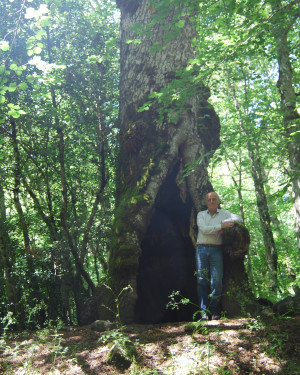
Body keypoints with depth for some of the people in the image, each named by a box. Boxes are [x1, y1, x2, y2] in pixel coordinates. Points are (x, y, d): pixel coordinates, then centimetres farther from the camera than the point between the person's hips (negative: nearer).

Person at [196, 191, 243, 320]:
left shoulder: (223, 213, 14)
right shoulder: (201, 214, 12)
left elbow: (239, 218, 4)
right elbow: (203, 229, -4)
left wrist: (225, 223, -10)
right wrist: (221, 226, -13)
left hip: (216, 250, 0)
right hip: (202, 249, 0)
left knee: (216, 280, -7)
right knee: (202, 280, -3)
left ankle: (215, 311, 4)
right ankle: (204, 311, 2)